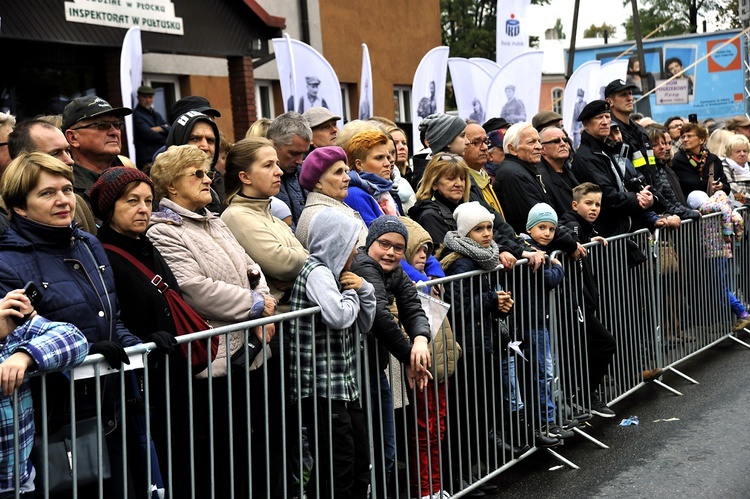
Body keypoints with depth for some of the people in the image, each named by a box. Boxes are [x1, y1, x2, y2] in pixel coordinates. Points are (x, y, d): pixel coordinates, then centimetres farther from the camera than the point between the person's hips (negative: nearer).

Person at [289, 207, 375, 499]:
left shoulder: (334, 272, 16)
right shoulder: (316, 272, -12)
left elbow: (364, 324, 19)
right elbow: (339, 316, -29)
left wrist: (364, 289, 1)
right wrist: (351, 293, -8)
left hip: (345, 384, 10)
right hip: (322, 387, -10)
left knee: (361, 463, 14)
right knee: (338, 469, -6)